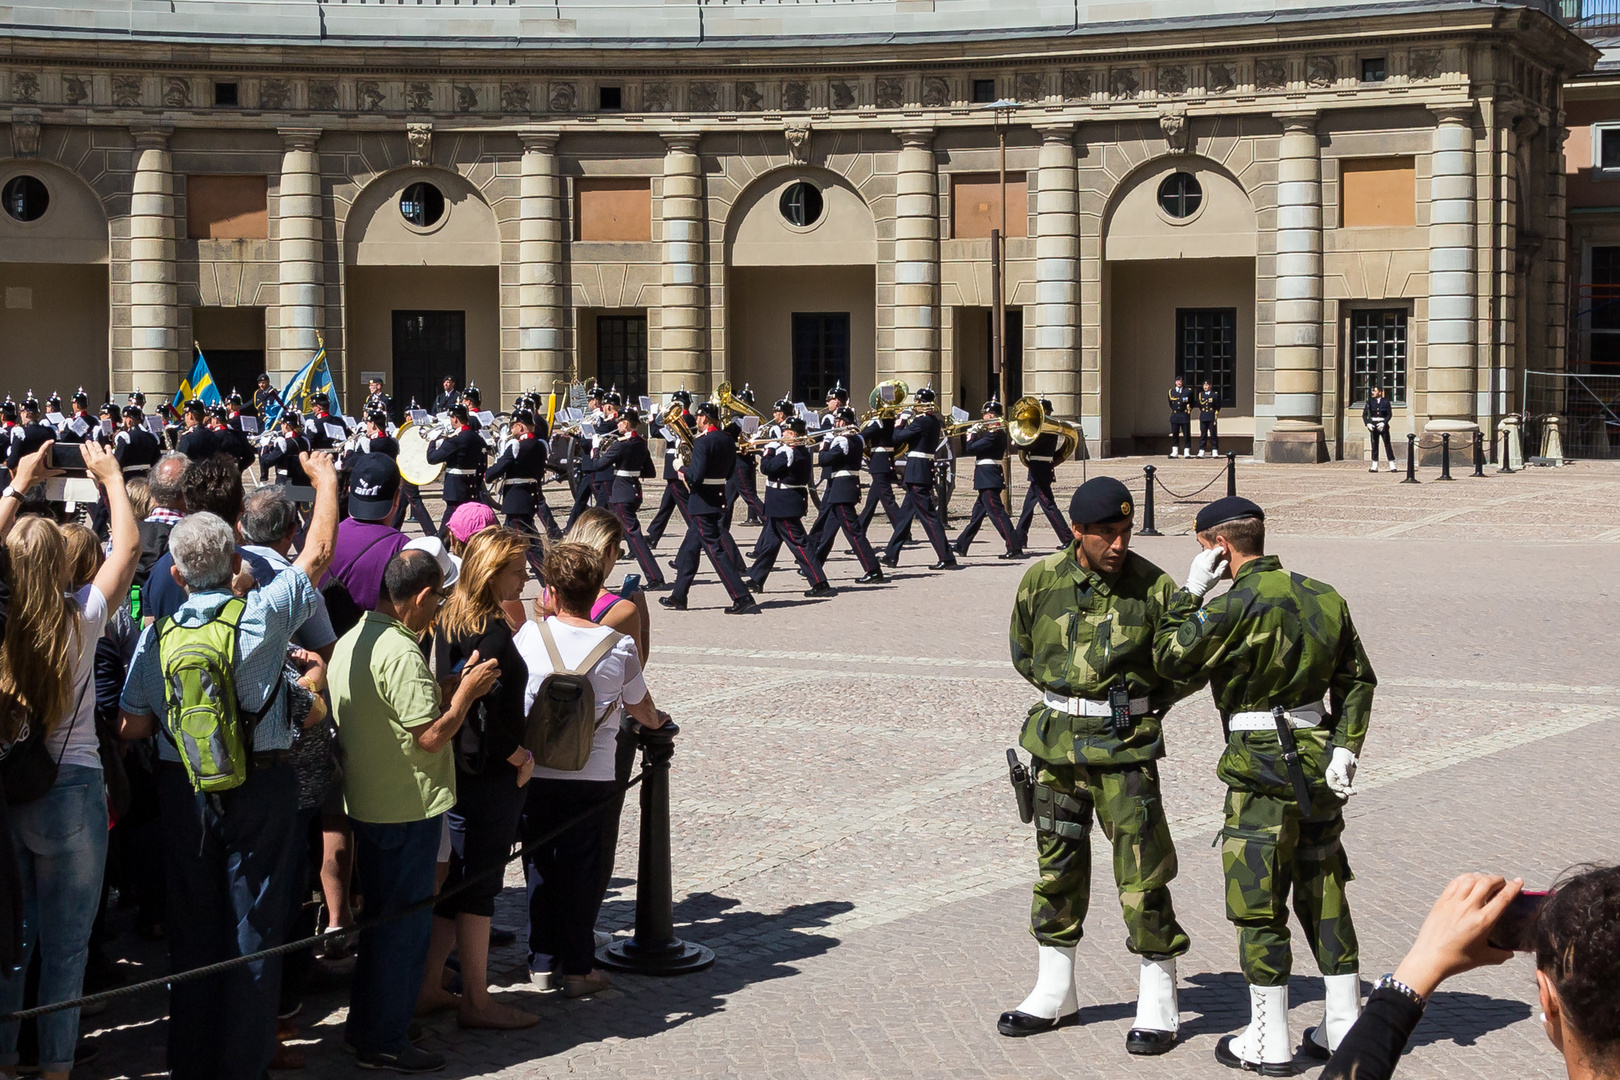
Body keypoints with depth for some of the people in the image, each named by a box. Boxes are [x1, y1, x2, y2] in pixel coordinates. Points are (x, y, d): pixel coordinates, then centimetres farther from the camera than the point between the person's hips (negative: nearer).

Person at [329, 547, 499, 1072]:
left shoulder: (351, 641, 8)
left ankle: (364, 1024, 31)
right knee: (405, 924, 1)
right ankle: (385, 1043, 8)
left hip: (367, 802, 10)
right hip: (408, 809, -10)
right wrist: (467, 689, -9)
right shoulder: (400, 652, -23)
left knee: (380, 916, 21)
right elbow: (432, 734, -23)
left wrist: (455, 687, 9)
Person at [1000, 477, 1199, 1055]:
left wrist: (1144, 705, 4)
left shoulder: (1153, 587, -10)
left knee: (1142, 873, -4)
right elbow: (1024, 652, 16)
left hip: (1125, 746, -3)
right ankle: (1054, 994, 25)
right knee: (1057, 863, 12)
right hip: (1057, 741, 4)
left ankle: (1157, 1005, 7)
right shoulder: (1042, 580, -2)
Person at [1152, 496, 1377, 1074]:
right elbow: (1358, 678, 10)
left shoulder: (1236, 603, -16)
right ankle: (1344, 1025, 21)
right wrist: (1344, 748, 6)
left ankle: (1268, 1043, 8)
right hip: (1318, 759, 7)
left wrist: (1190, 590, -2)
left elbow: (1171, 659, -9)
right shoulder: (1321, 595, 8)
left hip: (1261, 763, -7)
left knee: (1258, 902, 2)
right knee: (1323, 891, 16)